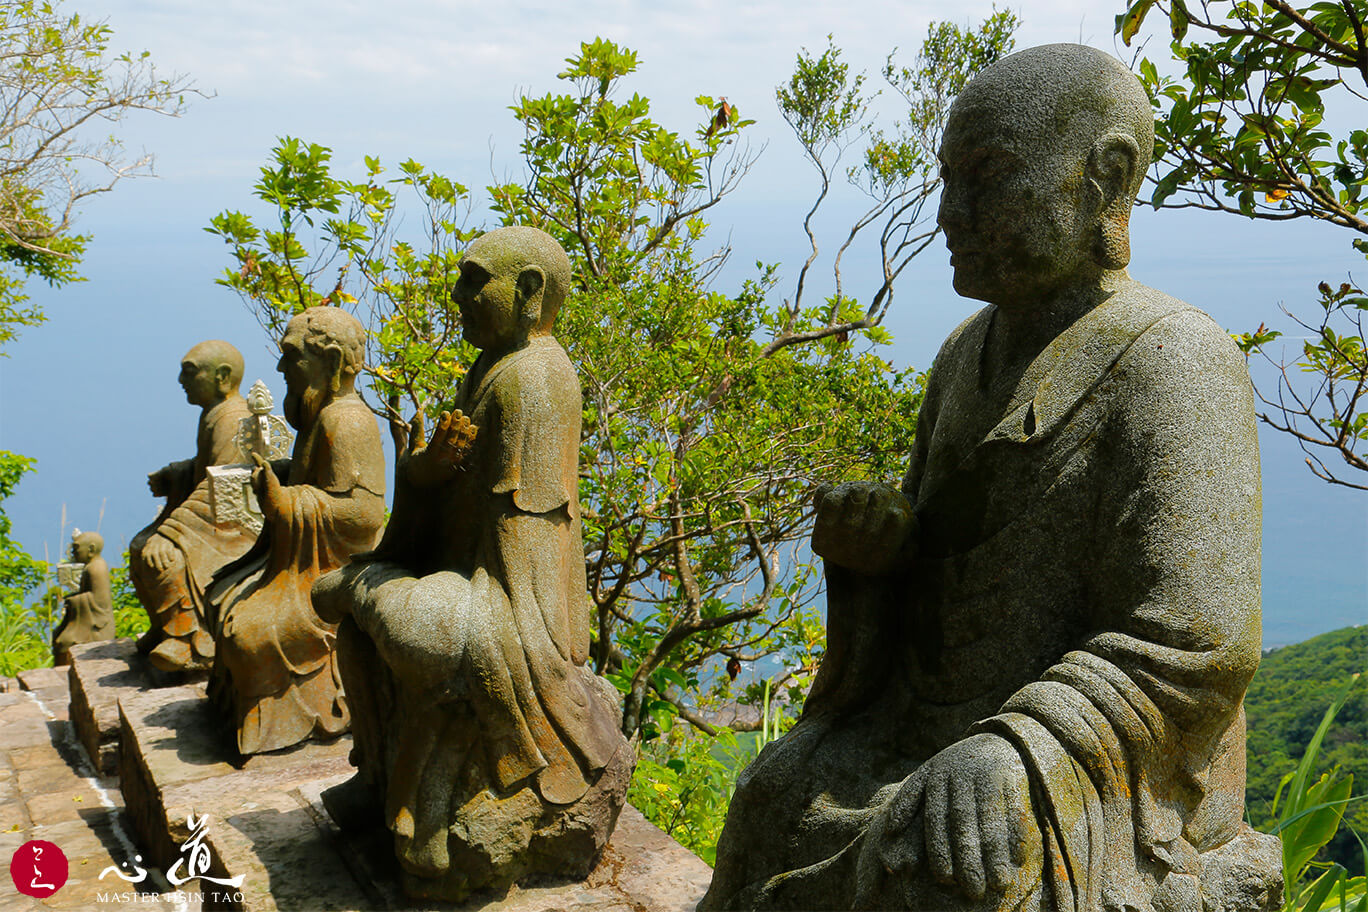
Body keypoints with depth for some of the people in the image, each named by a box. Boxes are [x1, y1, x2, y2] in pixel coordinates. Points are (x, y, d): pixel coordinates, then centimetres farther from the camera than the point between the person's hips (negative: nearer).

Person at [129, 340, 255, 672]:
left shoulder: (233, 420, -22)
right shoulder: (214, 413, 12)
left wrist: (170, 532, -32)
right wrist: (171, 476, 6)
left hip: (235, 525, -11)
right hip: (212, 518, 11)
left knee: (164, 558, -28)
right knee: (141, 547, 13)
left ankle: (198, 644, -18)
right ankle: (166, 627, 25)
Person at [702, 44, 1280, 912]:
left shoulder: (1173, 364, -14)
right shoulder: (970, 355, 10)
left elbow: (1195, 648, -22)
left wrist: (1010, 753, -35)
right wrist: (865, 537, -5)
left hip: (1100, 768, -6)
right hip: (937, 726, 7)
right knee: (782, 812, -14)